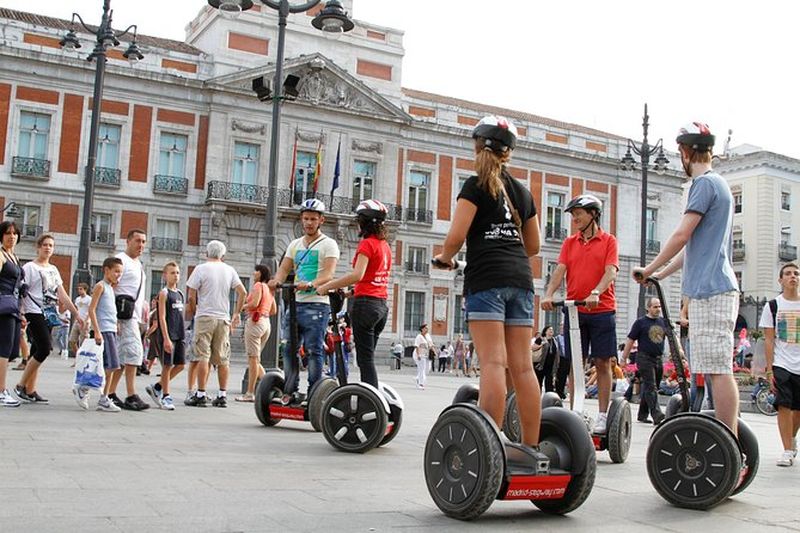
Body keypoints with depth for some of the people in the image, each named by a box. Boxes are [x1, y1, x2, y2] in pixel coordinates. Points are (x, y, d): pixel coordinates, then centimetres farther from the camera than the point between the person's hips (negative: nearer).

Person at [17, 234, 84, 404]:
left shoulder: (53, 269, 19)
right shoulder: (30, 267, -1)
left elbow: (62, 295, 18)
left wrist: (76, 314, 12)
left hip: (49, 315, 7)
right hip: (34, 313, -7)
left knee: (37, 352, 4)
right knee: (45, 348, -15)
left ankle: (30, 391, 6)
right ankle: (21, 386, -4)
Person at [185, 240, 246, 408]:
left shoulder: (201, 269, -2)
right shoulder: (230, 270, 8)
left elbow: (191, 296, -7)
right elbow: (242, 292, 3)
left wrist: (192, 311, 9)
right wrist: (237, 313, 10)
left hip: (205, 317, -3)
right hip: (224, 319, 4)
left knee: (202, 357, -3)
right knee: (223, 359, 7)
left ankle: (200, 395, -5)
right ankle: (222, 395, 7)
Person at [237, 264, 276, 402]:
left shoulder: (258, 285, -6)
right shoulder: (270, 289, 18)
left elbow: (254, 303, -19)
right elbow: (274, 310, 18)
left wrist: (243, 307, -2)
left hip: (255, 322, -8)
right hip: (266, 323, 8)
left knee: (253, 358, -6)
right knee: (255, 359, 15)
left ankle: (250, 393, -4)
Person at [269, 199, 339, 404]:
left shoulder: (328, 244, 0)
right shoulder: (295, 244, 19)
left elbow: (328, 274, -14)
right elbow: (284, 268, 10)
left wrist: (310, 284, -33)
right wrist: (276, 280, -14)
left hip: (316, 304, -6)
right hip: (295, 303, 6)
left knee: (313, 350, -7)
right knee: (288, 349, 4)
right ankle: (290, 391, 12)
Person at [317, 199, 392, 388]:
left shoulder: (367, 243, -9)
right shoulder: (385, 245, 15)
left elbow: (357, 275, -22)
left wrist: (327, 286, -18)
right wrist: (353, 290, 21)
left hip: (366, 303, -8)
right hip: (382, 304, 8)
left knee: (365, 358, -7)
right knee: (367, 356, 12)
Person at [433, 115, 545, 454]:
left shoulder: (476, 186, 2)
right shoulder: (522, 191, 19)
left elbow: (456, 237, -7)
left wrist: (444, 257, 12)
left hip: (485, 277, -5)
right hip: (520, 278, 5)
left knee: (493, 362, -12)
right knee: (522, 365, 4)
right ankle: (532, 446, 5)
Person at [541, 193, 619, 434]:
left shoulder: (608, 241, 3)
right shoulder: (569, 243, 12)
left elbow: (611, 271, -9)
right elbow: (560, 270, 0)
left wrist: (596, 293, -27)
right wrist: (549, 294, -17)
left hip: (602, 310, -3)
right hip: (574, 310, 3)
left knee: (602, 363, 1)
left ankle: (603, 415, 5)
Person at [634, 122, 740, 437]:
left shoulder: (705, 183, -7)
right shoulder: (718, 184, 23)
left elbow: (682, 236, -13)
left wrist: (649, 269, -1)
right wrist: (661, 274, 27)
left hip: (711, 291, -10)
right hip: (713, 289, 10)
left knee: (718, 369, -11)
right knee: (716, 369, 10)